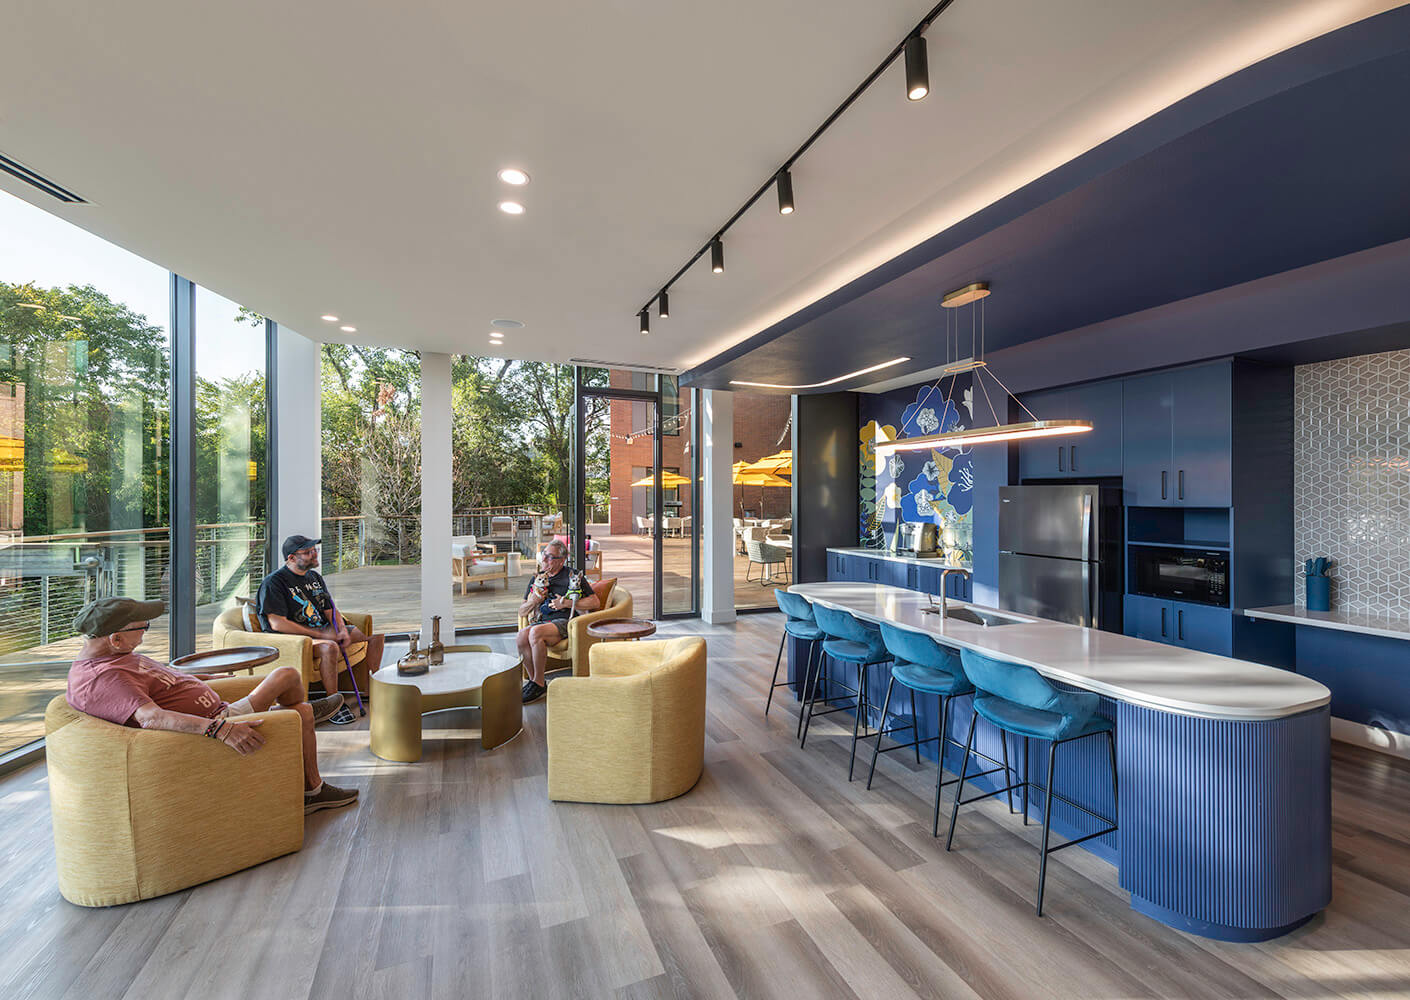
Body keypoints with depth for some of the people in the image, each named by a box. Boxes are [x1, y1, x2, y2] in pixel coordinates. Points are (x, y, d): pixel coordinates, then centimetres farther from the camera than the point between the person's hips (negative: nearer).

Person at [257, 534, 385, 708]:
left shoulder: (315, 577, 16)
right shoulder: (274, 582, -10)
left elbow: (330, 610, 17)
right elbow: (278, 623, -19)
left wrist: (343, 631, -4)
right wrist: (320, 634, -20)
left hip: (324, 630, 8)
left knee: (377, 635, 0)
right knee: (329, 647, -40)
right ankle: (334, 703, -25)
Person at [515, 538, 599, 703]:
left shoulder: (573, 576, 5)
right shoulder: (537, 578, 19)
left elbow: (595, 602, -2)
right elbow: (522, 612, 20)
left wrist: (566, 603, -9)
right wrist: (534, 600, -2)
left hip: (564, 621, -5)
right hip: (541, 621, 5)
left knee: (536, 632, -32)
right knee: (522, 636, -27)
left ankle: (538, 683, -17)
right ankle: (534, 679, -11)